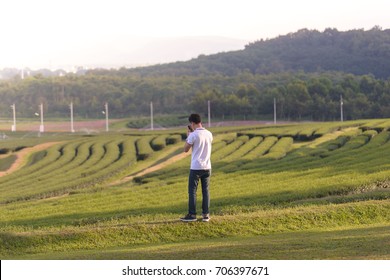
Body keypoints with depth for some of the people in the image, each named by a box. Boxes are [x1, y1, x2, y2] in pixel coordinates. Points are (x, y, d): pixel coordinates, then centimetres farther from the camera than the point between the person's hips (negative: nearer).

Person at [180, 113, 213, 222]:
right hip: (207, 167, 5)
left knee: (192, 191, 3)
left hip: (195, 168, -5)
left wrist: (188, 136, 6)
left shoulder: (193, 135, -13)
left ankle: (192, 215, 3)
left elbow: (186, 149, -4)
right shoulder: (209, 134, 5)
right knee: (206, 191, 9)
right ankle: (206, 214, 8)